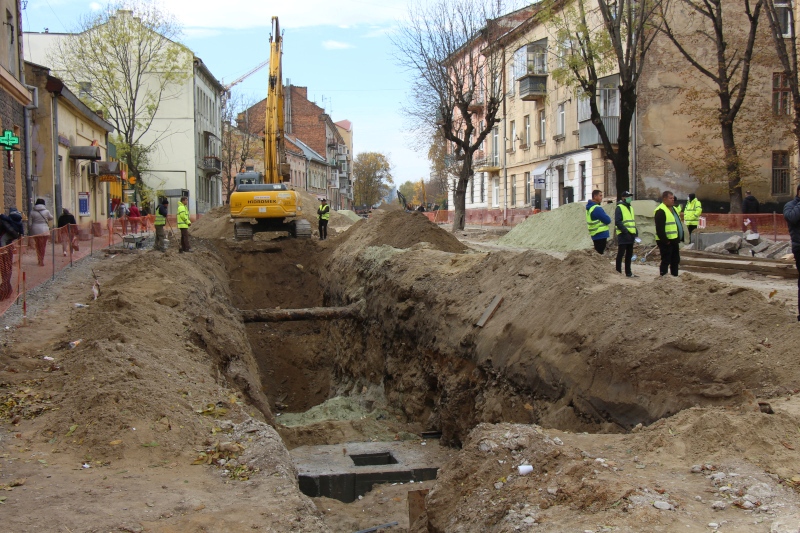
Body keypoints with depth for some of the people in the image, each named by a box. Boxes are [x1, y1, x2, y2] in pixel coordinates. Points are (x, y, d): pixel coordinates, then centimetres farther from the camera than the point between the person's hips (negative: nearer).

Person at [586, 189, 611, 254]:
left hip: (595, 235, 10)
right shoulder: (597, 208, -19)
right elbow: (608, 220, -17)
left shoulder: (590, 207, 12)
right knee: (599, 254, -6)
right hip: (601, 235, -10)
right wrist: (608, 218, 4)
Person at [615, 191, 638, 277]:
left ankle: (628, 272, 19)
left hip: (631, 235, 8)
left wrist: (636, 233, 13)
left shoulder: (630, 208, 19)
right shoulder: (619, 208, -7)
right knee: (620, 254, -4)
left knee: (629, 254, 12)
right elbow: (617, 222, -16)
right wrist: (625, 231, -21)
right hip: (623, 235, -8)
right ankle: (618, 272, 0)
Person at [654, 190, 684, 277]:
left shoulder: (673, 209, 17)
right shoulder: (660, 211, -16)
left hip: (674, 240, 10)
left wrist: (681, 237, 17)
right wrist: (665, 240, -24)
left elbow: (678, 224, 24)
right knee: (666, 261, -5)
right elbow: (660, 228, -21)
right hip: (666, 241, -10)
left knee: (675, 260, 15)